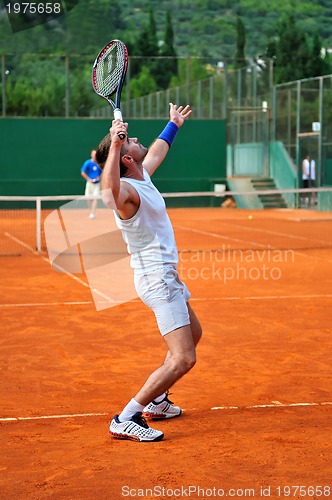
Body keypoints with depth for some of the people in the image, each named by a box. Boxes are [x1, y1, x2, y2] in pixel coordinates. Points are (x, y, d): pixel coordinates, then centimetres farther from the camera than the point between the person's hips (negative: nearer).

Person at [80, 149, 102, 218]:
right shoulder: (88, 163, -6)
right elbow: (83, 172, -3)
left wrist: (99, 177, -7)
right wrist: (89, 179, -12)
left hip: (97, 183, 0)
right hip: (90, 183, 0)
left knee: (95, 198, -11)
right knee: (89, 198, 3)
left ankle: (93, 213, -11)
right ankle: (91, 211, 22)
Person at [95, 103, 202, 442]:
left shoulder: (142, 175, 5)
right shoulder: (126, 191, -23)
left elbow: (157, 149, 29)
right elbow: (108, 192, -50)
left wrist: (174, 124, 45)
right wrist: (115, 145, -62)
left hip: (165, 275, 11)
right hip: (156, 278, -11)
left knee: (193, 333, 29)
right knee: (183, 359, -17)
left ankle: (156, 401, 34)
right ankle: (125, 420, -15)